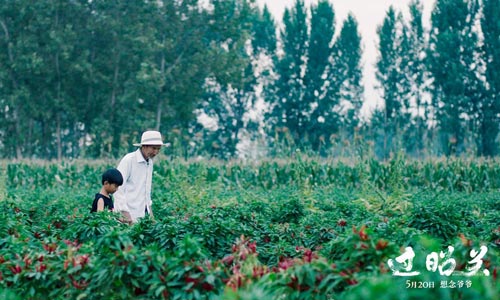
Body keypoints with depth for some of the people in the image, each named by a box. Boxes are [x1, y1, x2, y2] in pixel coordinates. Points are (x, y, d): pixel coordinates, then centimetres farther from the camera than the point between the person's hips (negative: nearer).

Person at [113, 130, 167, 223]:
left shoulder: (150, 162, 13)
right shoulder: (128, 160, -11)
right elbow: (118, 187, -15)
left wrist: (149, 206, 17)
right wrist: (125, 213, -20)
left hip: (143, 212, 7)